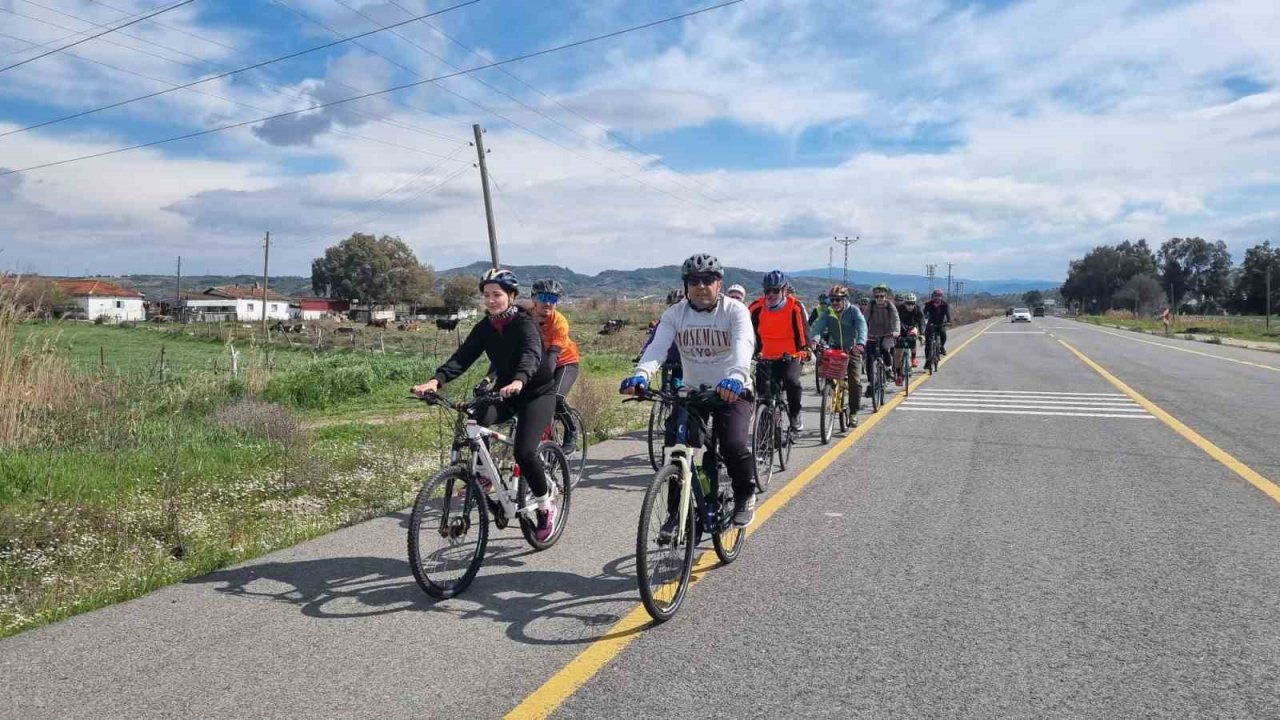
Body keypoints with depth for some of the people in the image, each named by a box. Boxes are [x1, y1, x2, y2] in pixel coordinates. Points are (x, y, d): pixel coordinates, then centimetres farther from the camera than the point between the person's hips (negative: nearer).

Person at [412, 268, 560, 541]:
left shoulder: (524, 323, -19)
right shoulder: (485, 327, -3)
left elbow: (531, 354, -39)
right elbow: (462, 357, -15)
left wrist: (518, 381, -60)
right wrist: (436, 380, -33)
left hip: (536, 392, -5)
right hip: (504, 390, 5)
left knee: (524, 451, -20)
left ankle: (545, 504, 4)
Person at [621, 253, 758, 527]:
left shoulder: (735, 311, -12)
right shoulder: (675, 314, -4)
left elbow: (743, 345, -31)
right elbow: (657, 346, -19)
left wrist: (736, 376, -52)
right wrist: (641, 374, -41)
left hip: (732, 391, -3)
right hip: (692, 391, 3)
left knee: (734, 445, -21)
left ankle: (745, 497, 8)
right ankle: (676, 511, 10)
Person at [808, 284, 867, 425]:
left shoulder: (853, 311, -10)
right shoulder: (828, 313, -3)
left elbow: (862, 327, -25)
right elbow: (817, 326, -19)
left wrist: (860, 343, -44)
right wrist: (812, 340, -40)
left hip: (852, 349, -2)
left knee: (855, 381, -11)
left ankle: (853, 413, 1)